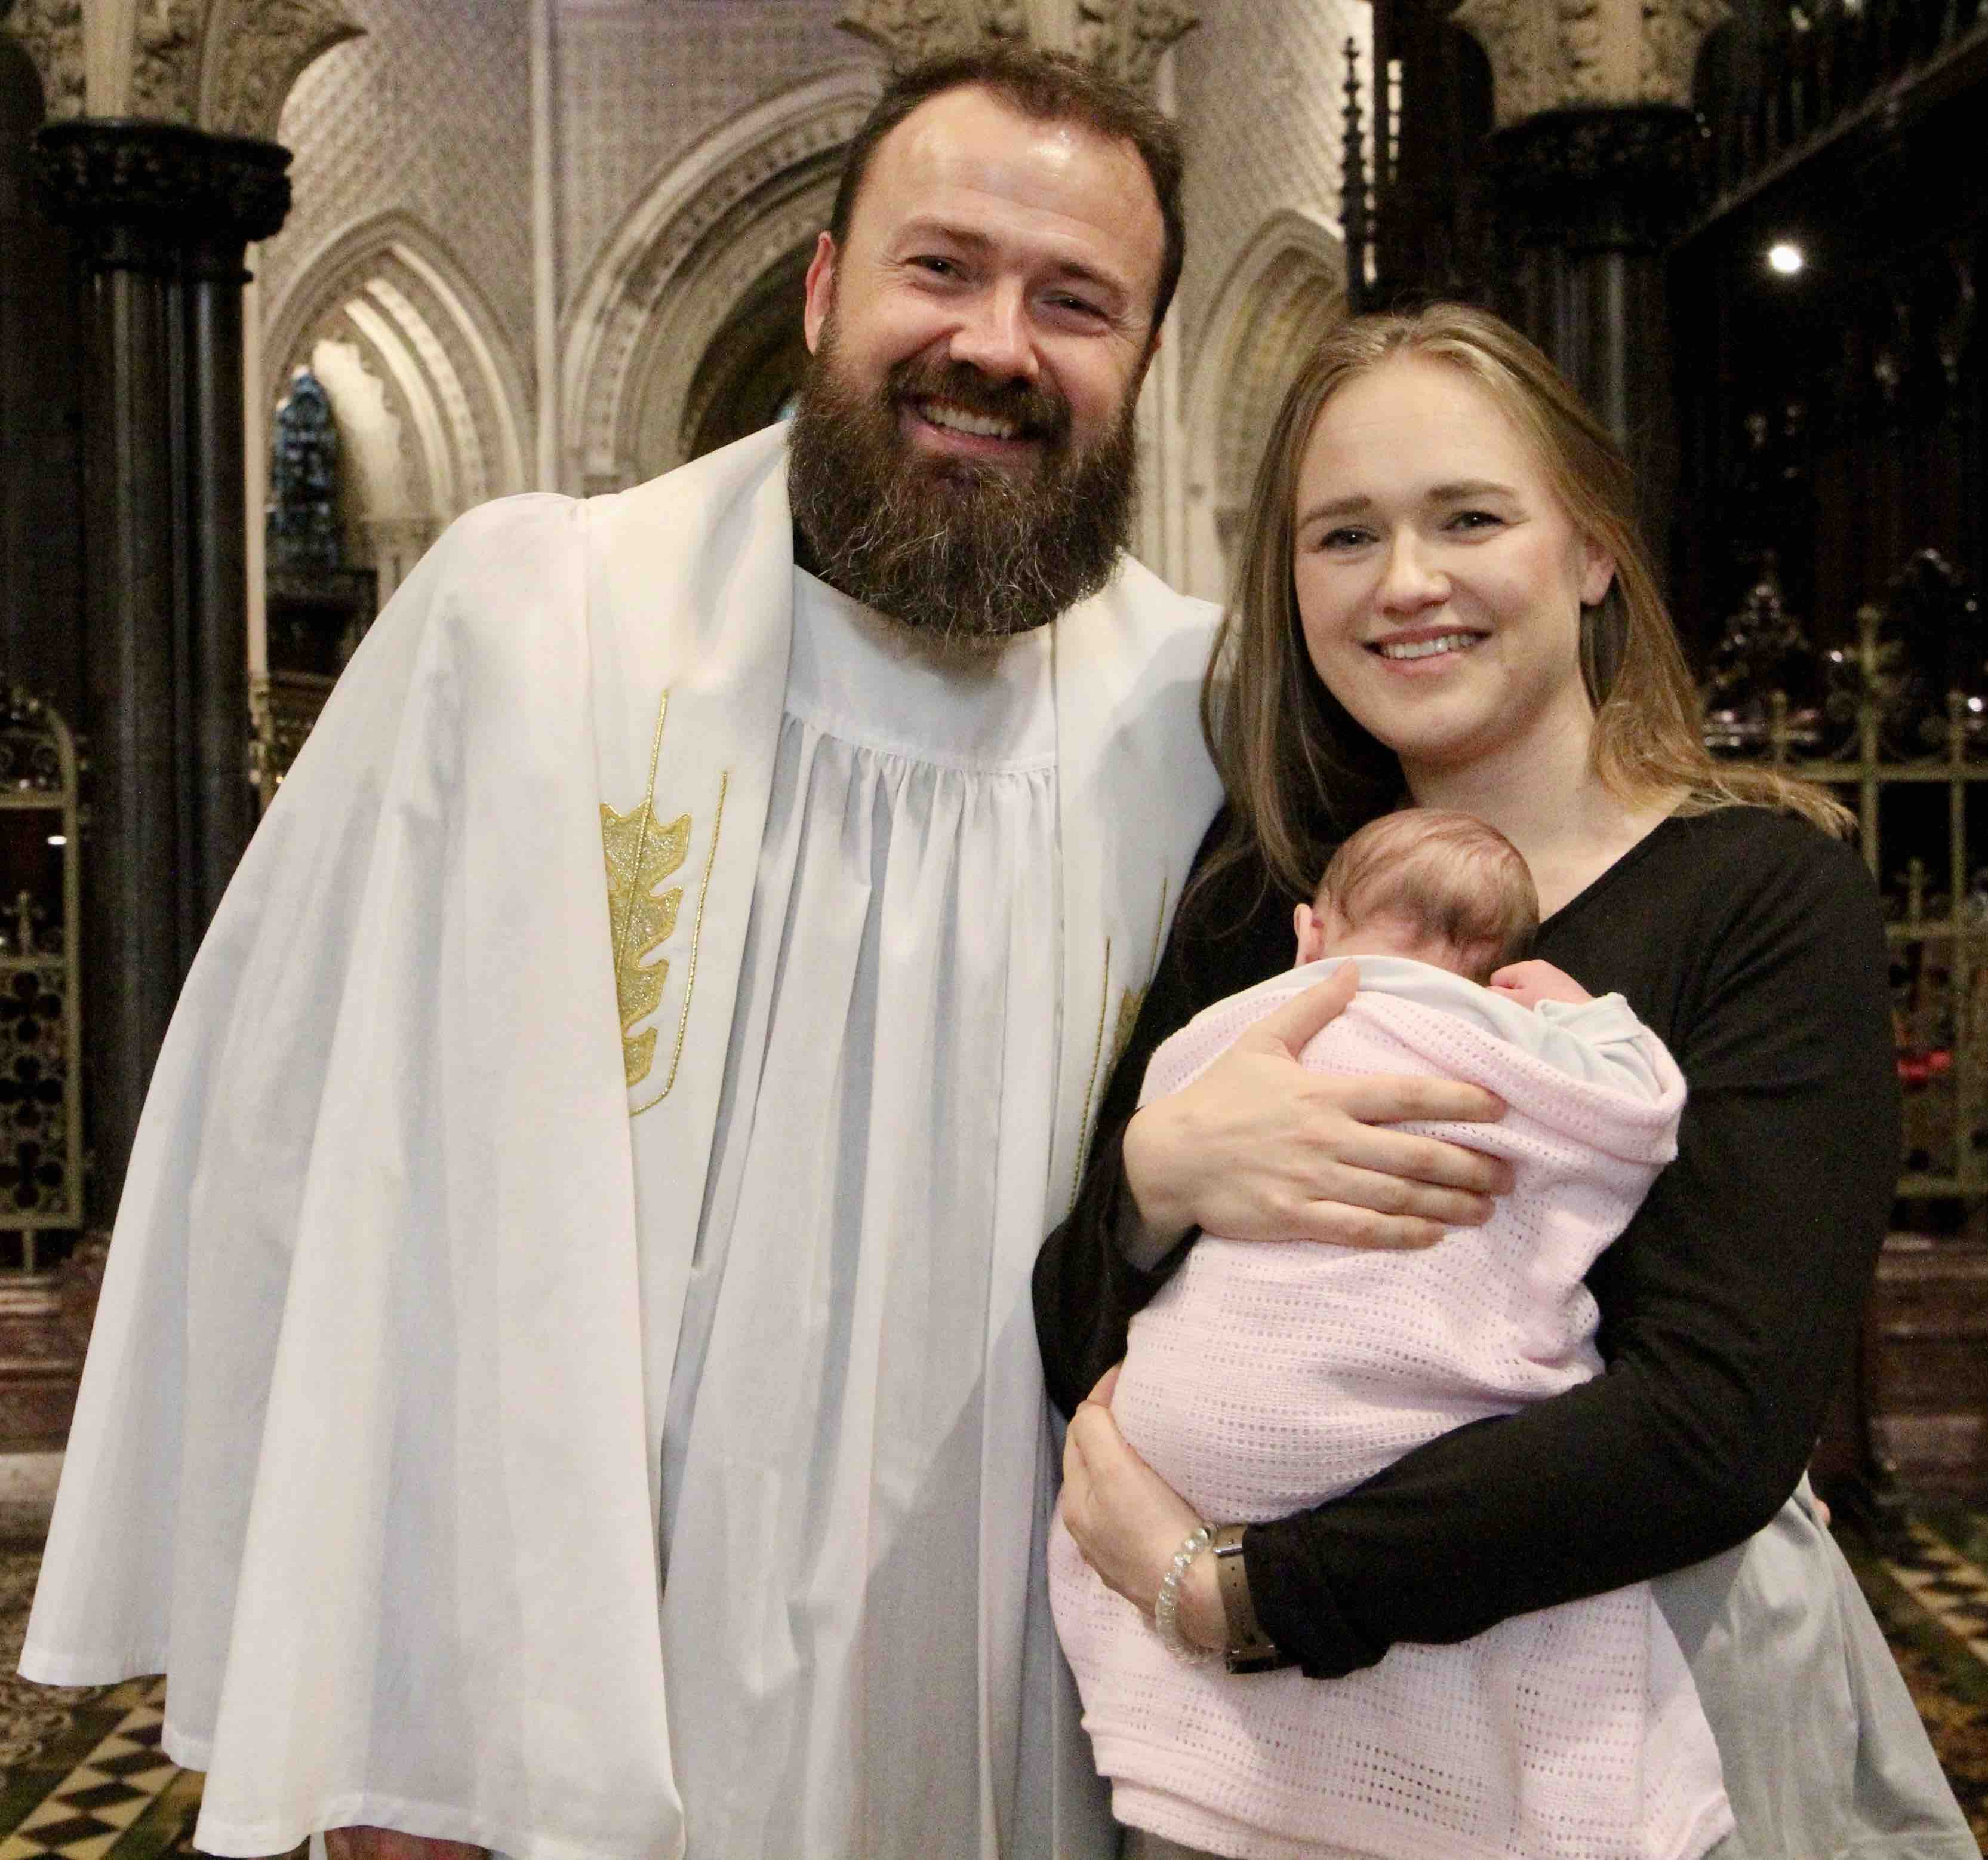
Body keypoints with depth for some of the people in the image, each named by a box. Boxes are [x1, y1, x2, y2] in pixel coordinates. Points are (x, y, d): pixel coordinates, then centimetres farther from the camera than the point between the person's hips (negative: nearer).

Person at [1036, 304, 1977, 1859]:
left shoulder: (1764, 891, -13)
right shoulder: (1251, 918, -1)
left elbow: (1721, 1423, -22)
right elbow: (1076, 1351, -1)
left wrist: (1235, 1585, -22)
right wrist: (1151, 1176, -22)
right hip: (1299, 1732, 4)